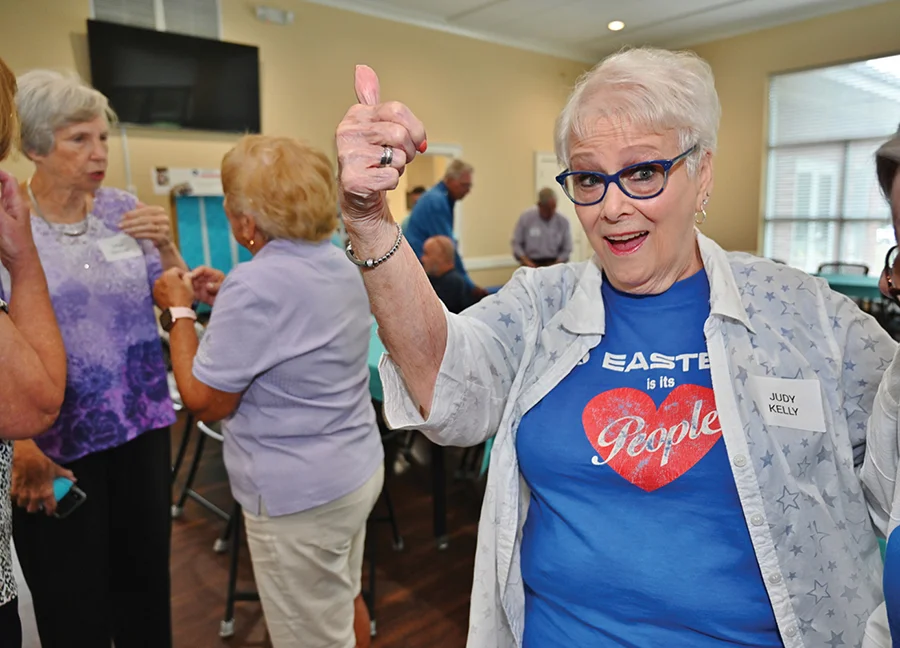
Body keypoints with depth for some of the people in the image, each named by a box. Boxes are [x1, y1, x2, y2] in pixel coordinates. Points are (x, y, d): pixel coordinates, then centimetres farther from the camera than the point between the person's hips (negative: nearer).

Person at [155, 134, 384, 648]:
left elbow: (206, 401, -18)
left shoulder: (257, 286, -25)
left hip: (300, 496, -9)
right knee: (345, 601, 28)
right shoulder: (340, 265, 3)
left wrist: (180, 309, -8)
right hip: (359, 471, 9)